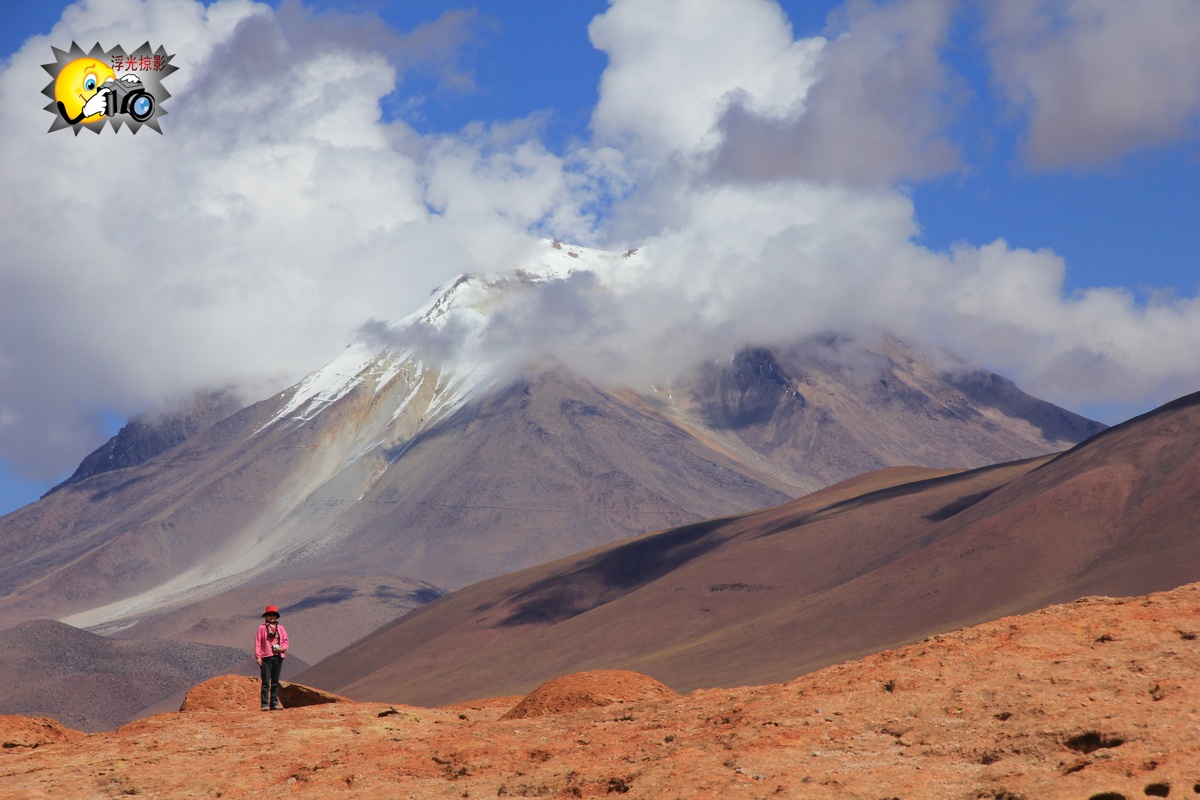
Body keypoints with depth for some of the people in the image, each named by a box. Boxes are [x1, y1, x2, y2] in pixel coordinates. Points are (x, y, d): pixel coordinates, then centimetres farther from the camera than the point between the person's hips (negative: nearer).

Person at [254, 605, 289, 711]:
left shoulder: (280, 628, 13)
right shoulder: (262, 628, 3)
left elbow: (285, 641, 12)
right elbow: (258, 642, 0)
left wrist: (282, 648, -9)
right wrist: (258, 656, -8)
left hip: (278, 657, 4)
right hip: (266, 657, -4)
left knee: (275, 682, 7)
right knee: (266, 682, -6)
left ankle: (274, 703, 12)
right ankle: (265, 704, -6)